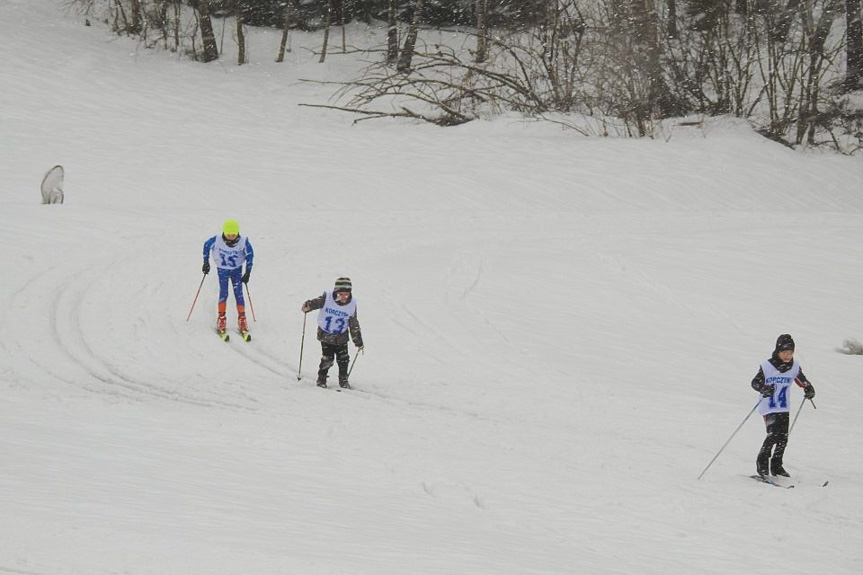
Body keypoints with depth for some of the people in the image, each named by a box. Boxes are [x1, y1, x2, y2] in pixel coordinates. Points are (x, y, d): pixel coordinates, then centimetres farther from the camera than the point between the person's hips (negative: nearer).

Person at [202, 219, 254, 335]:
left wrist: (248, 272, -6)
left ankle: (242, 319, 3)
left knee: (238, 294, -3)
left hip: (237, 270, 0)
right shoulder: (217, 241, -21)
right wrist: (206, 262, 2)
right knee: (223, 294, -8)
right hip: (222, 270, 0)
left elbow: (250, 255, -6)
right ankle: (221, 318, 1)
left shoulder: (243, 242, -21)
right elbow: (206, 246, -2)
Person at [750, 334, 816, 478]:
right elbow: (755, 382, -10)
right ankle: (762, 462, 0)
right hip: (768, 408, -5)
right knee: (773, 434, -18)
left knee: (783, 438, 2)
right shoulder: (767, 367, -13)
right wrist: (764, 388, -30)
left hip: (784, 408, 5)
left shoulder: (794, 367, 0)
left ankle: (776, 466, 19)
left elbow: (802, 380, 13)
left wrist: (809, 389, -7)